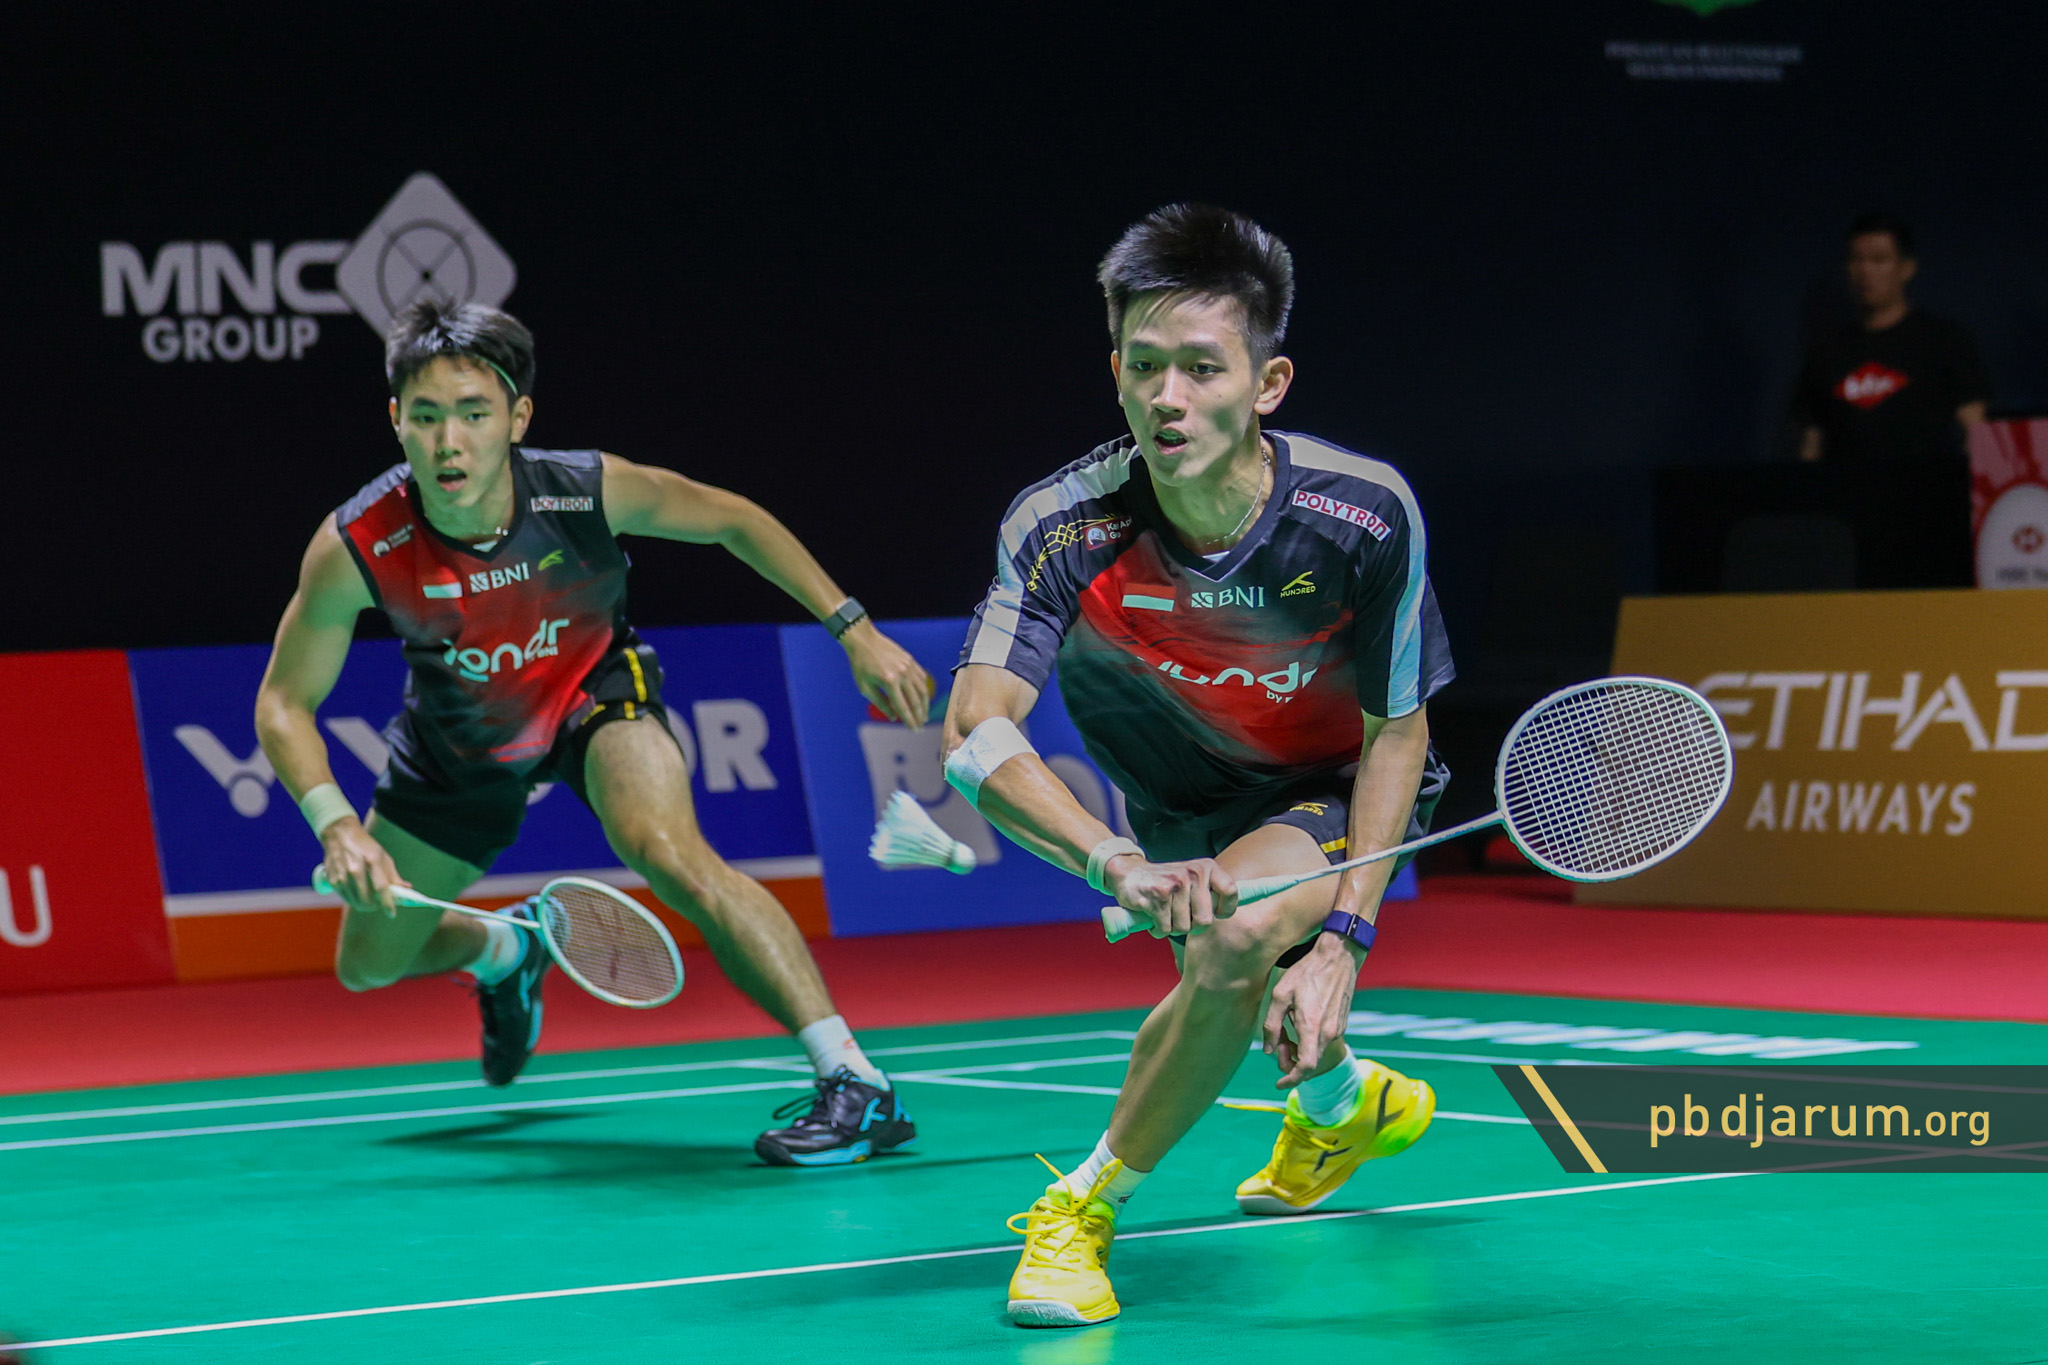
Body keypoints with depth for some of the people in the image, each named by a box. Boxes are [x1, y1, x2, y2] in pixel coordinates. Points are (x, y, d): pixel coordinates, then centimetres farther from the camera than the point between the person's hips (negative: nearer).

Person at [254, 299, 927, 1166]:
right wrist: (336, 825, -35)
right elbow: (284, 702, -18)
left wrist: (855, 630, -13)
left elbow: (732, 519, -11)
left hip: (595, 692, -3)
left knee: (669, 852, -34)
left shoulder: (589, 491, -32)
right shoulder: (356, 548, -32)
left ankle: (855, 1082, -34)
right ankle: (505, 955, 50)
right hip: (458, 737, 3)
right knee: (370, 964, 13)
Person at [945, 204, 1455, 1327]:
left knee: (1235, 935, -30)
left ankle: (1087, 1206, -12)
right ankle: (1343, 1105, 49)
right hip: (1182, 813, 3)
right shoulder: (1061, 527, -29)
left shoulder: (1364, 517, -30)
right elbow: (975, 734, -37)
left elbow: (1395, 732, -16)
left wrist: (1343, 938, -25)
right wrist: (1118, 864, -54)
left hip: (1339, 796, -3)